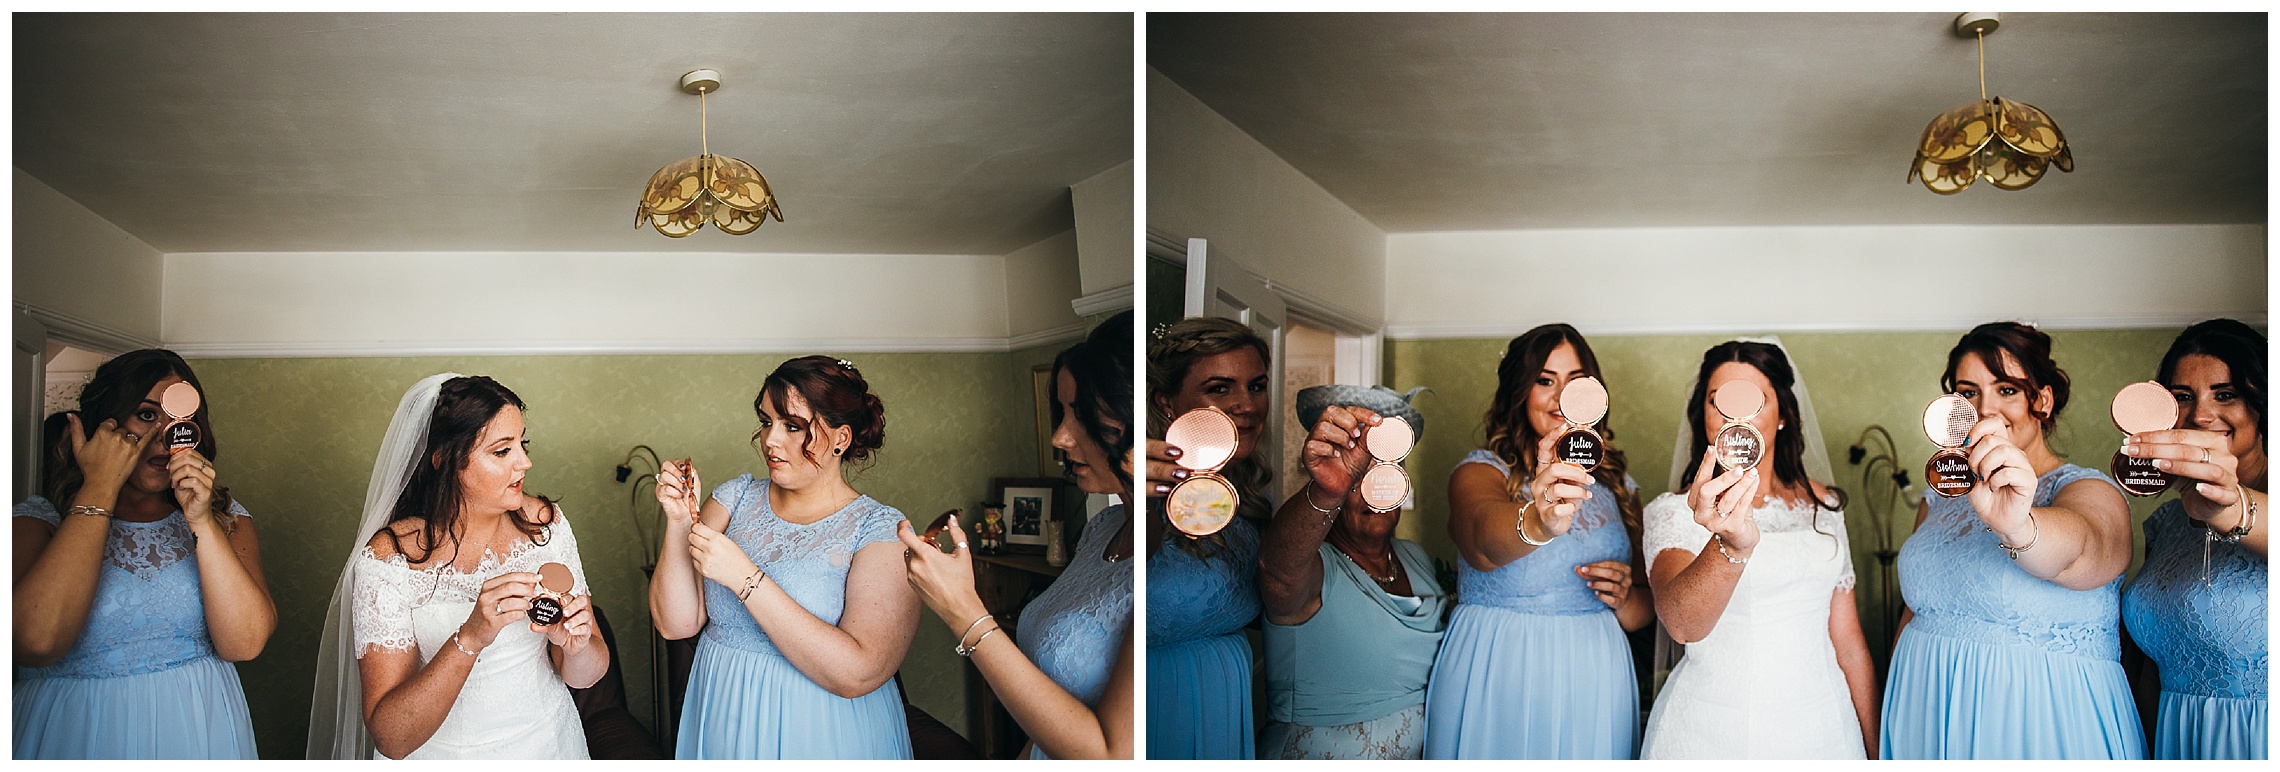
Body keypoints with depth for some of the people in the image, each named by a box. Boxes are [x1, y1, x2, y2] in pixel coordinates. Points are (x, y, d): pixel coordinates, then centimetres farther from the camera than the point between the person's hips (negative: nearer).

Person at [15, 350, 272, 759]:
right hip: (76, 736, -2)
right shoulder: (39, 522, -2)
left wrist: (202, 523, -19)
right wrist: (99, 487, -16)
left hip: (198, 736, 2)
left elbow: (244, 643, -10)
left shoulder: (224, 518, 3)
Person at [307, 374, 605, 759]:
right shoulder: (387, 560, -15)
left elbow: (583, 676, -1)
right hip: (444, 755, -3)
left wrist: (577, 645, -22)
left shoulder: (543, 523, -5)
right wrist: (471, 638, -32)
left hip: (551, 742, 3)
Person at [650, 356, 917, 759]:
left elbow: (857, 673, -27)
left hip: (823, 739, -4)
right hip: (721, 730, 4)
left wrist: (744, 577, -27)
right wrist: (679, 522, -16)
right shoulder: (737, 497, 1)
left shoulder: (882, 531, -14)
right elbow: (676, 623, -3)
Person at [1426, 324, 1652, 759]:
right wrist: (1538, 522, -53)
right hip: (1496, 682, -4)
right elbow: (1482, 544, -31)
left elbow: (1647, 604, 16)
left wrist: (1625, 600, -8)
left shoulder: (1616, 485, 10)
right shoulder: (1480, 471, -7)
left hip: (1593, 685, 4)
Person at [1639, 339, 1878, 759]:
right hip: (1712, 732, -3)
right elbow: (1681, 623, -29)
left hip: (1819, 729, 4)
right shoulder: (1673, 512, -9)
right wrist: (1731, 545, -45)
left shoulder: (1822, 505, 6)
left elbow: (1848, 641, 11)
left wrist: (1874, 750, 10)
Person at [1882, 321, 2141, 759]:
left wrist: (2016, 525, -55)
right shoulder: (1939, 500, 8)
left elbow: (2081, 549, -33)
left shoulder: (2089, 492, -10)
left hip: (2040, 731, -5)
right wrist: (1886, 731, 10)